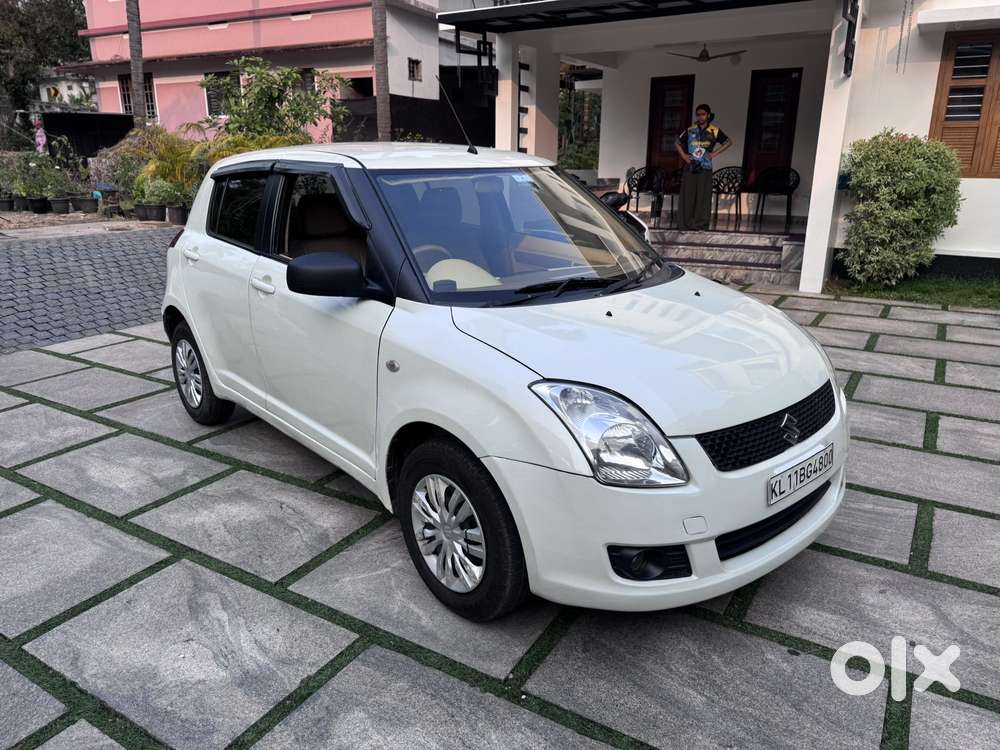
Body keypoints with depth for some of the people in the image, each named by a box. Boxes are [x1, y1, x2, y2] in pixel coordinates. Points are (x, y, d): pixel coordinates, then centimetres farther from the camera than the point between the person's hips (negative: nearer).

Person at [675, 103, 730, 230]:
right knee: (687, 196, 1)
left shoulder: (714, 131, 2)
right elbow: (678, 143, 17)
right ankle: (685, 223, 7)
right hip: (690, 168, 1)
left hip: (705, 169, -1)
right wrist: (684, 155, 4)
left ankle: (700, 223, 3)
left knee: (703, 197, -1)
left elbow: (728, 142, 10)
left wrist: (714, 154, 1)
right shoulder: (690, 130, 6)